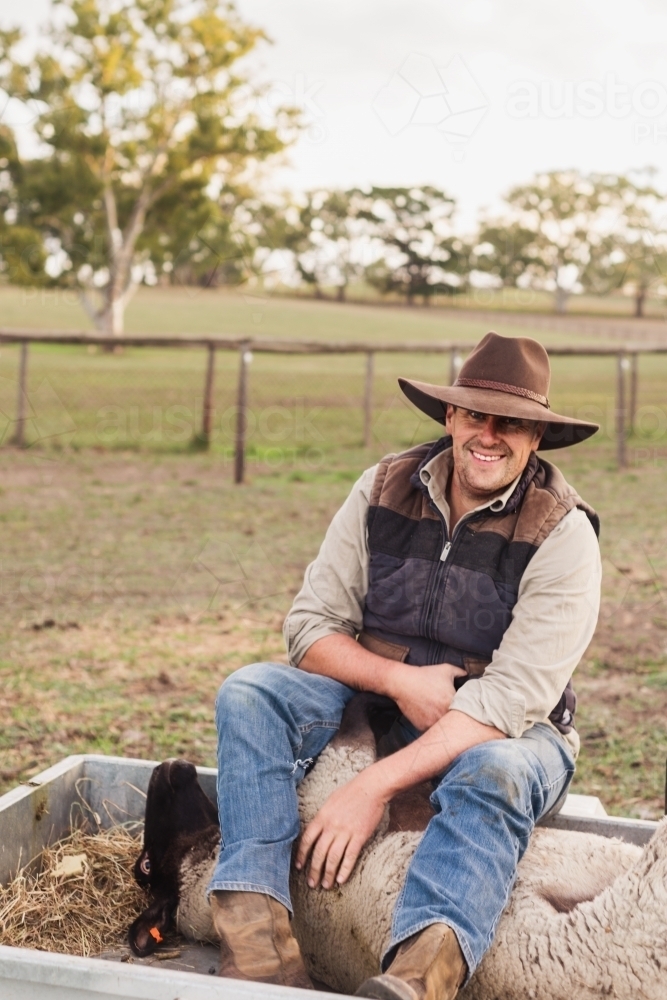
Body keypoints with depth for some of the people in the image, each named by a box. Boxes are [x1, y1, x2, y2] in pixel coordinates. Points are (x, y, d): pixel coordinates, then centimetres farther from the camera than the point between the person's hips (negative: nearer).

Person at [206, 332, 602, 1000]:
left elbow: (511, 699, -23)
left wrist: (375, 787, -31)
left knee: (496, 773, -37)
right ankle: (256, 941, -35)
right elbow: (310, 625, -3)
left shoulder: (562, 533, -15)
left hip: (501, 733, -3)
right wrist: (399, 679, -22)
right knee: (249, 692, -19)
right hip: (378, 698, 4)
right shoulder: (385, 489, -4)